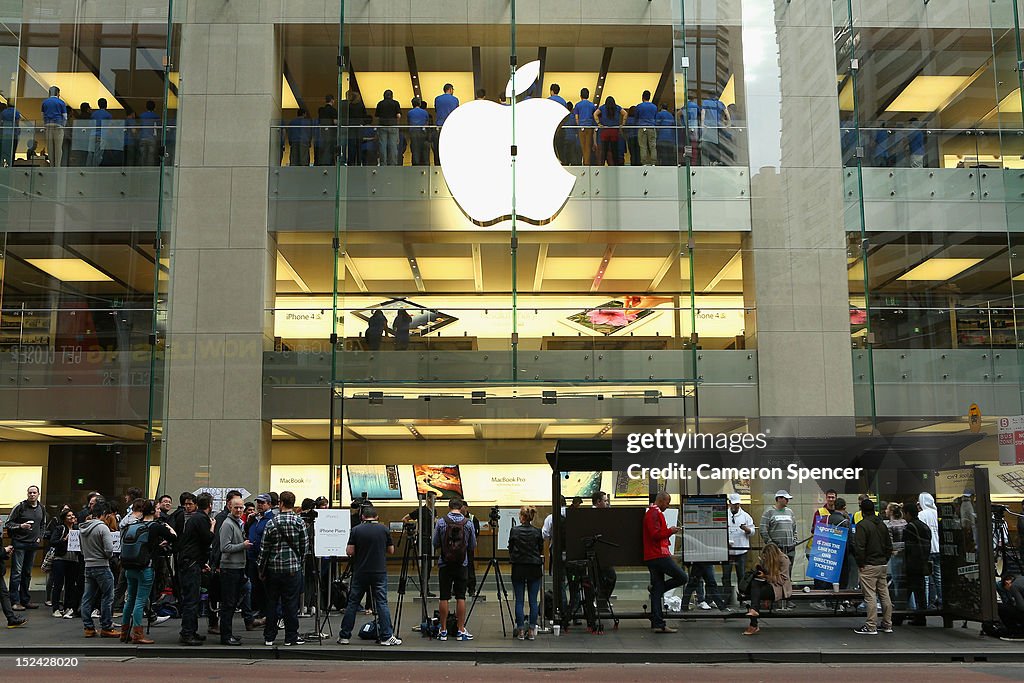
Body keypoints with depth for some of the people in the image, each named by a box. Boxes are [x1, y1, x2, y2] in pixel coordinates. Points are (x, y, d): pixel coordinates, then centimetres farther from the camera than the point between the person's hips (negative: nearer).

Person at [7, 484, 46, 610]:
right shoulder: (20, 507, -7)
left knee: (27, 573, 11)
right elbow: (8, 524, -6)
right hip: (19, 543, -5)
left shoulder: (42, 509, 10)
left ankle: (25, 600, 17)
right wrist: (21, 526, -21)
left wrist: (39, 537, 9)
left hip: (33, 544, 5)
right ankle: (15, 601, -4)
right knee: (17, 572, -6)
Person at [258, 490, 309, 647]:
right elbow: (305, 545, -1)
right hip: (293, 568, -1)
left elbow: (264, 547, -2)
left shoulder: (271, 522, -5)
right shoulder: (299, 522, -5)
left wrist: (261, 568, 8)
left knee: (272, 602, 10)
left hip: (273, 568, 1)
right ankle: (291, 637, 8)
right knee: (291, 603, 4)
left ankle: (269, 637, 15)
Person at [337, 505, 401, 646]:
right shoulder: (384, 529, 0)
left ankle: (344, 636, 13)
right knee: (382, 603, 1)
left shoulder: (356, 530, -3)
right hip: (379, 572, 0)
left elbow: (349, 551, -5)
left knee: (352, 603, 9)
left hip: (360, 572, 0)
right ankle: (387, 637, -3)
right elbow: (391, 551, 6)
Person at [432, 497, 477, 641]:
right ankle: (461, 631, 4)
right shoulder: (468, 523, -4)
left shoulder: (441, 522, -5)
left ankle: (443, 631, 8)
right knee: (460, 597, 2)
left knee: (444, 598, 4)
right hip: (462, 564, 0)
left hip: (444, 564, 0)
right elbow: (473, 545, 4)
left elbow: (434, 544, 1)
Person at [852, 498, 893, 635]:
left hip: (869, 566, -8)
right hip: (883, 565, 8)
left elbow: (859, 547, -19)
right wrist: (885, 560, 18)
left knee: (870, 596, -5)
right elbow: (889, 546, 17)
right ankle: (887, 625, 18)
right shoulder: (882, 525, 12)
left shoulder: (862, 525, -13)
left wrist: (860, 564, -9)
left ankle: (871, 626, -3)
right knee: (884, 595, 12)